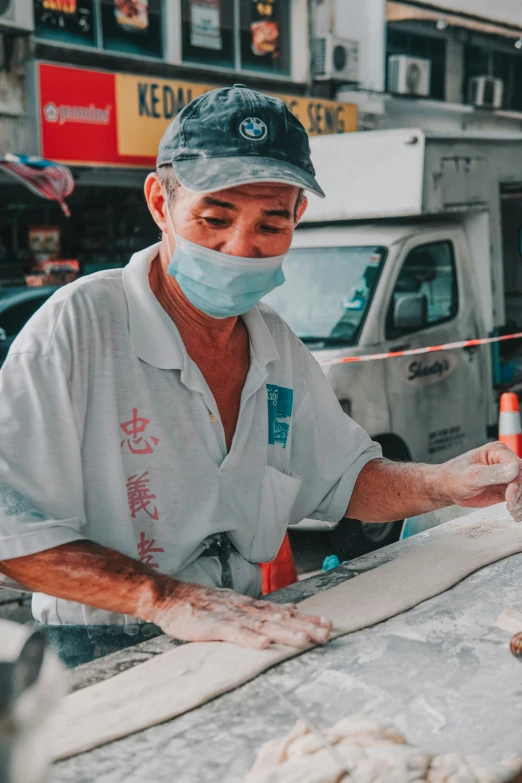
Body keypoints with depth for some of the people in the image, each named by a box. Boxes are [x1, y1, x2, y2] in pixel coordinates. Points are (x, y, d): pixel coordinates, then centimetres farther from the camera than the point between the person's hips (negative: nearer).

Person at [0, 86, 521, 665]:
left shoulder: (279, 347, 7)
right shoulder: (80, 325, -17)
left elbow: (342, 478, 17)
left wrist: (443, 485, -3)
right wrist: (167, 599, -30)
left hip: (247, 636, 6)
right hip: (103, 660, -6)